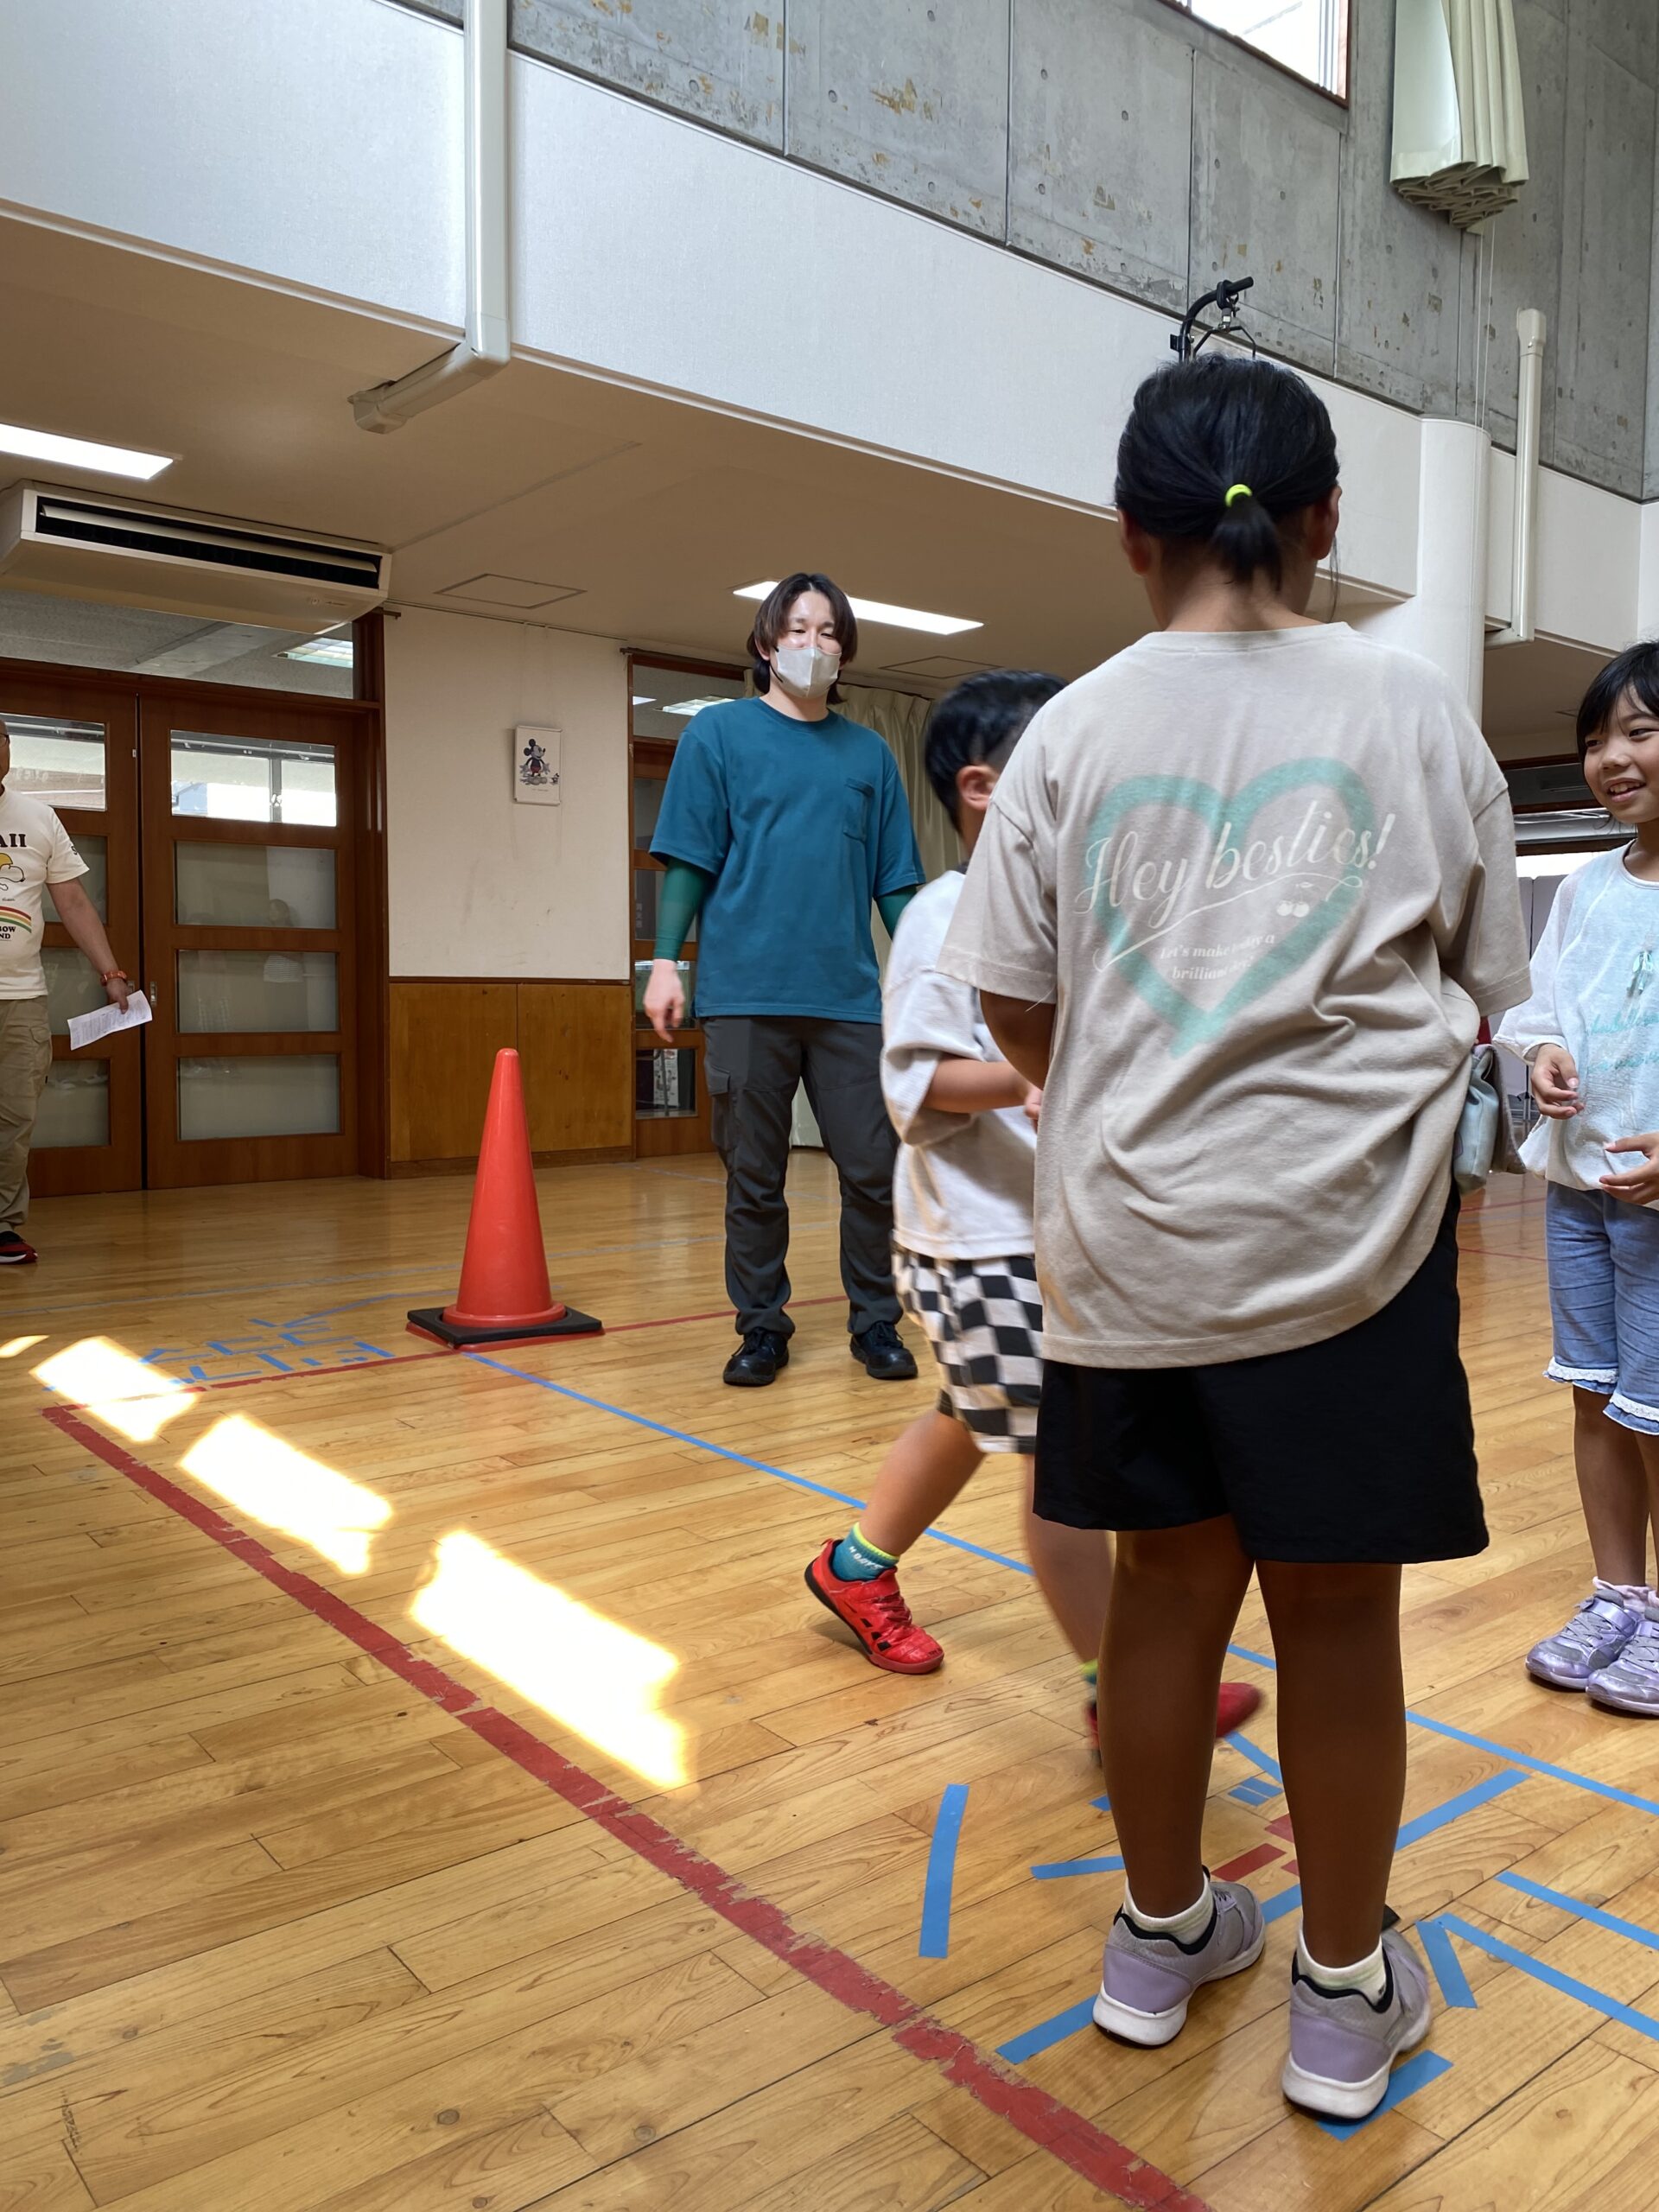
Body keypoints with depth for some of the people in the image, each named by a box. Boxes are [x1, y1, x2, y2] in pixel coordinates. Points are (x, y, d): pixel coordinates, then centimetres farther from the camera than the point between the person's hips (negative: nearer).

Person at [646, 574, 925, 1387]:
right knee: (754, 1177, 6)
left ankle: (875, 1321, 18)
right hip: (745, 993, -2)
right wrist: (666, 961, -6)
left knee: (872, 1169, 3)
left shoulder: (869, 753, 14)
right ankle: (762, 1326, 19)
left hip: (850, 996, 2)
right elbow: (688, 859, 2)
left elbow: (895, 879, 14)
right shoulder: (719, 731, 7)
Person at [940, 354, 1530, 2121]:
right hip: (1348, 1237, -1)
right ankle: (1346, 1995, 29)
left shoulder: (1074, 730, 2)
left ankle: (1161, 1936, 34)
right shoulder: (1417, 716, 2)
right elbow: (1482, 993, 7)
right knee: (1337, 1606, 11)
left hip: (1128, 1235, 2)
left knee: (1166, 1579, 15)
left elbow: (1013, 1009, 1)